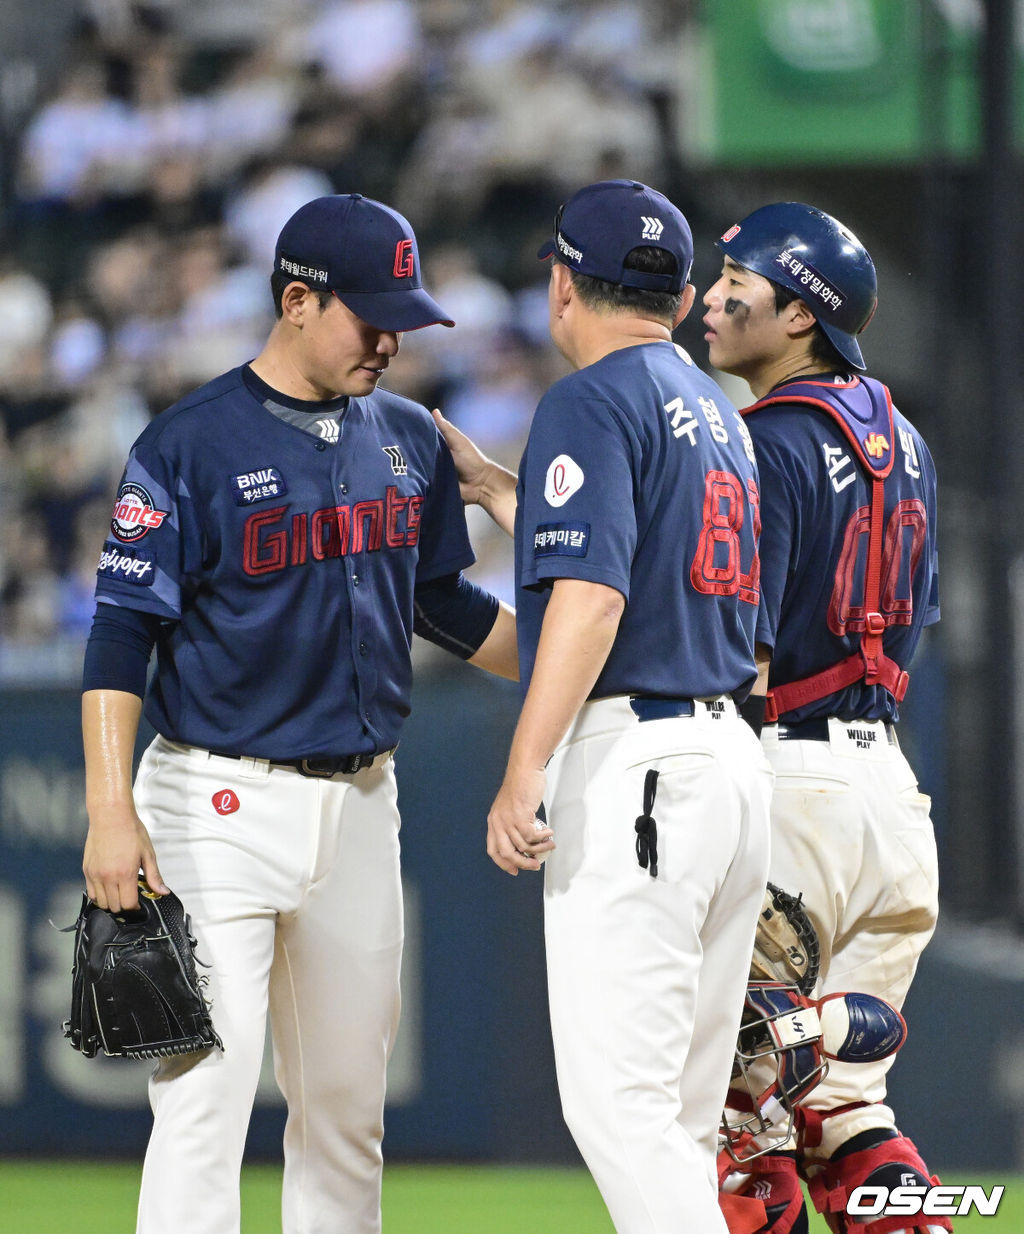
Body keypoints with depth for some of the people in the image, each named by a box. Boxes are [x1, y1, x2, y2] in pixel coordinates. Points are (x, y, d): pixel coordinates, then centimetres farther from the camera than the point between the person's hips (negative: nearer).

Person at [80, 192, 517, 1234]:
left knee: (347, 1099, 10)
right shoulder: (192, 443, -9)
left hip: (360, 804, 6)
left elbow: (443, 601, 22)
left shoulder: (409, 439, 10)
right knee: (207, 1084, -11)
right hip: (222, 804, -6)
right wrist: (110, 812, -20)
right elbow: (119, 633, -11)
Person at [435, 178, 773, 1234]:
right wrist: (492, 488, 40)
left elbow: (592, 595, -20)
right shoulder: (716, 413, 20)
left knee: (618, 1103, -12)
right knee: (682, 1114, 12)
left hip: (633, 766, -9)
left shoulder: (591, 402, -8)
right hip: (733, 756, 9)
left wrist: (523, 774, -22)